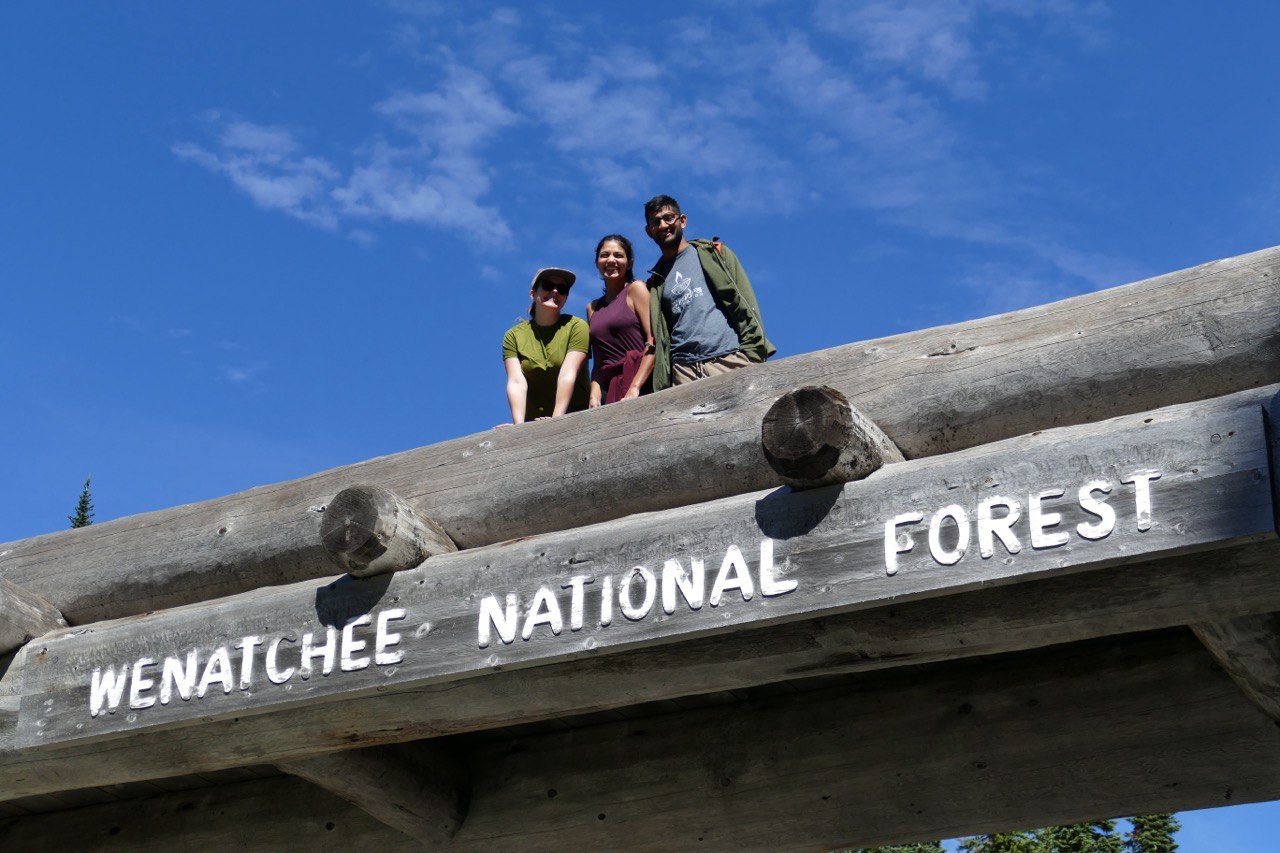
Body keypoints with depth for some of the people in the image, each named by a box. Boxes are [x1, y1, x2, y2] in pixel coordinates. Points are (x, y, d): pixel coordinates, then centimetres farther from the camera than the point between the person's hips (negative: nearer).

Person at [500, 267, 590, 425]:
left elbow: (568, 376, -10)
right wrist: (519, 426, -20)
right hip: (533, 423, 2)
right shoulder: (513, 335, 8)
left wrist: (556, 420, -21)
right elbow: (516, 382, -5)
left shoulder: (576, 326, 2)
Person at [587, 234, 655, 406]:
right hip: (607, 388, 4)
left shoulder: (636, 289, 5)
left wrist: (634, 388, -15)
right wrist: (595, 394, -2)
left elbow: (654, 343, -6)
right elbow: (598, 361, 17)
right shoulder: (593, 308, 21)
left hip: (641, 383, -4)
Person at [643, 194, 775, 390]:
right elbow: (658, 337, 13)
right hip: (684, 371, 2)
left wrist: (753, 353, -6)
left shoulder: (714, 253, 15)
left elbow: (745, 305, 7)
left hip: (729, 359, -2)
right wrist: (662, 384, -1)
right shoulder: (656, 282, 21)